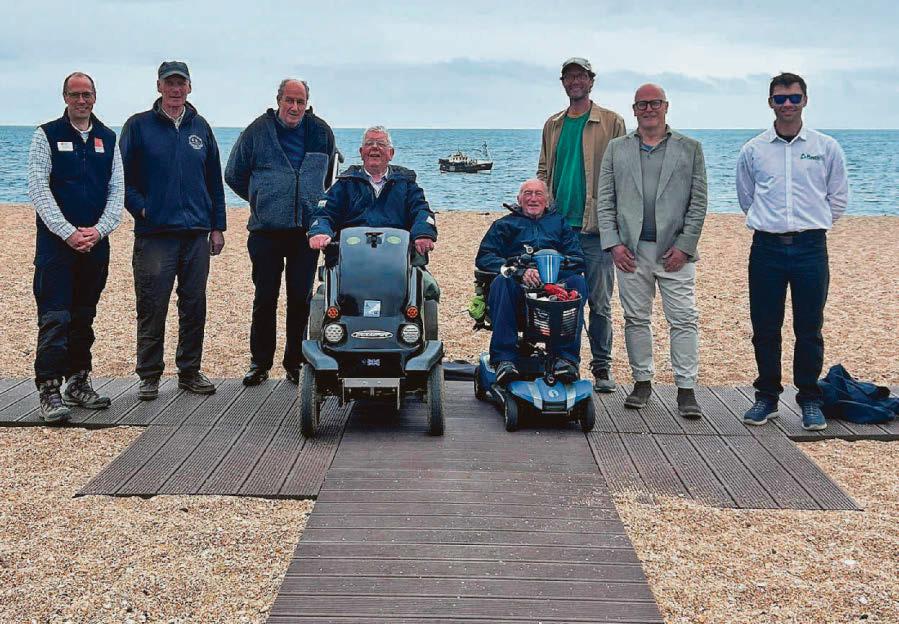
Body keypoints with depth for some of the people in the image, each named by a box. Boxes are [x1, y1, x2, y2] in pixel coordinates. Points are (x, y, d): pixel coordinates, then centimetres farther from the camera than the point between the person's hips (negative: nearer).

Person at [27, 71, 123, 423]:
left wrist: (99, 230, -7)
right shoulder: (47, 136, 1)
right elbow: (39, 189, -6)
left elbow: (117, 191, 8)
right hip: (56, 242, -4)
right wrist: (69, 233, -14)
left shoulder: (107, 139, 11)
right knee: (54, 317, -8)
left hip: (96, 242, 4)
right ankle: (49, 392, -7)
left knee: (84, 317, 11)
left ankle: (78, 385, 19)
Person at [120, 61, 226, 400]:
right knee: (152, 308, -2)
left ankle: (190, 371, 18)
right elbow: (123, 177, 2)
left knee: (194, 307, 7)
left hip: (197, 234, 3)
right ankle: (149, 375, 8)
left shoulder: (200, 128, 13)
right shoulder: (138, 126, 3)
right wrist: (140, 208, -10)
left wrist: (217, 226, 12)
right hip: (154, 233, -3)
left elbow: (214, 180, 16)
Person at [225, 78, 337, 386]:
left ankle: (295, 363, 14)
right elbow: (234, 175, 13)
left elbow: (328, 175, 25)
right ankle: (260, 363, 12)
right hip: (266, 231, -1)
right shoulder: (257, 131, 2)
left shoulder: (321, 133, 8)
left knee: (301, 298, 3)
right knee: (265, 298, 1)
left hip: (307, 231, 2)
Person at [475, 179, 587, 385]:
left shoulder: (559, 222, 25)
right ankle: (504, 358, -36)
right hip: (518, 289, -1)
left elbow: (578, 260, 9)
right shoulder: (504, 225, 22)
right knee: (501, 281, -33)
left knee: (577, 281, -28)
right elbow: (484, 258, 4)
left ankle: (566, 356, -31)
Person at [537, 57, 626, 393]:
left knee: (599, 301, 0)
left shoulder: (611, 122, 3)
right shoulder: (553, 125, 16)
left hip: (595, 226, -4)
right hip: (557, 226, 4)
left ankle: (602, 366, 10)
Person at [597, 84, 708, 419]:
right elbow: (605, 200, 8)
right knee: (636, 319, 8)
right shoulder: (616, 149, 11)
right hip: (631, 250, 2)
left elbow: (699, 201, 3)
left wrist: (685, 246, -6)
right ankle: (642, 382, 19)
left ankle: (686, 390, 2)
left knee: (684, 321, -4)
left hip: (675, 251, -1)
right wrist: (613, 243, -3)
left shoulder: (690, 148, 8)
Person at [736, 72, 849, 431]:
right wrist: (769, 221, 11)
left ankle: (810, 400, 16)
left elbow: (838, 198, 11)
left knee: (809, 330, 4)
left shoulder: (827, 148, 3)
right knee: (765, 329, 6)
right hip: (767, 247, 1)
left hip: (810, 247, -1)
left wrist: (812, 225, 9)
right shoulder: (752, 150, 5)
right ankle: (767, 397, 19)